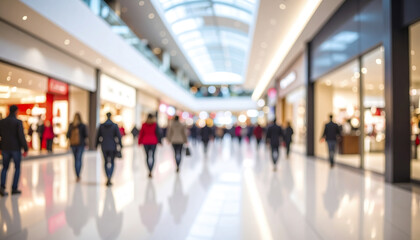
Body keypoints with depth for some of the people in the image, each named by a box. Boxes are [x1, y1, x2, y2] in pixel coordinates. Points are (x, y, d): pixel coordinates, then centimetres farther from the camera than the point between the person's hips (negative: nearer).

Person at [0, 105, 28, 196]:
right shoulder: (18, 122, -11)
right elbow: (21, 136, -17)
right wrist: (25, 149, -11)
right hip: (16, 148, -4)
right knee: (17, 168, 10)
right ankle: (14, 188, 9)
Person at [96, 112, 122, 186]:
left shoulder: (101, 126, -1)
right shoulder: (115, 125, -6)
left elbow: (98, 136, 4)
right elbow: (118, 136, -8)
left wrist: (96, 145, 14)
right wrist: (120, 145, -1)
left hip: (104, 147, 2)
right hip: (112, 146, -1)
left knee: (106, 162, 14)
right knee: (112, 162, 9)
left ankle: (108, 178, 5)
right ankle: (109, 178, -4)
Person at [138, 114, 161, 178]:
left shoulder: (144, 125, 1)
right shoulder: (155, 124, -4)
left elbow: (141, 134, 4)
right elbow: (158, 133, -4)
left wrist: (139, 142, 12)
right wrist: (159, 141, 3)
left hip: (145, 142, 2)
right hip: (153, 142, -1)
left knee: (147, 156, 11)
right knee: (152, 156, -1)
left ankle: (149, 171, 9)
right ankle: (150, 171, -16)